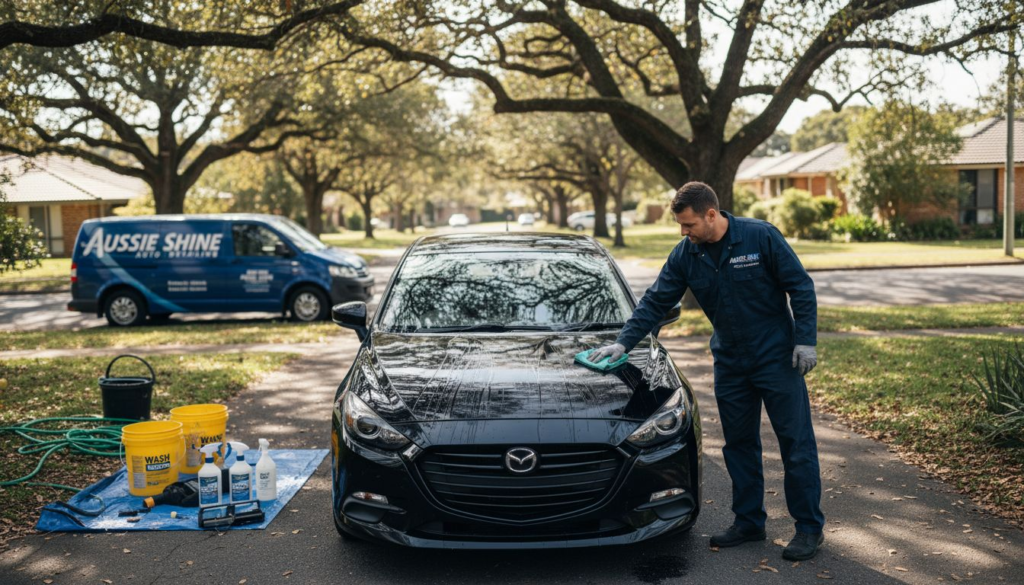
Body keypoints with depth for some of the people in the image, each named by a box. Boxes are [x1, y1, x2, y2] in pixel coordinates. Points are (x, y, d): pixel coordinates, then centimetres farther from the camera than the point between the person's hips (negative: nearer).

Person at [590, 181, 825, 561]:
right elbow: (655, 303, 1)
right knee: (739, 444, 11)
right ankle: (749, 522, 23)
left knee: (797, 443, 0)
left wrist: (805, 340, -13)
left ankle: (809, 527, 12)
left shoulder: (760, 237, -15)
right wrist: (624, 342, -7)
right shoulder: (685, 255, -2)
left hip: (777, 358, -5)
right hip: (730, 362, 5)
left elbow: (801, 287, -9)